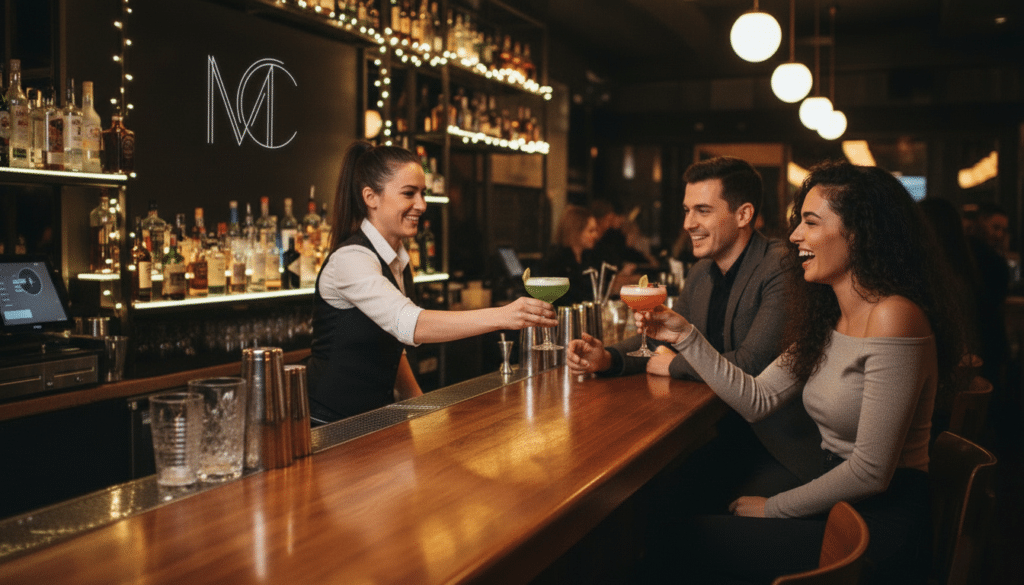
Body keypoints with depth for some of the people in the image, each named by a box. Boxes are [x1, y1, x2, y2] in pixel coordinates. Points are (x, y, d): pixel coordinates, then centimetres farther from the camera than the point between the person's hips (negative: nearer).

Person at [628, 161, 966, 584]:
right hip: (837, 505, 8)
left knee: (700, 539, -6)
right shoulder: (828, 320, 8)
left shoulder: (894, 318, -22)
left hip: (882, 521, -8)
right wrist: (686, 338, 1)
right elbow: (756, 400, 6)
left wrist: (774, 507, -11)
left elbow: (871, 471, -22)